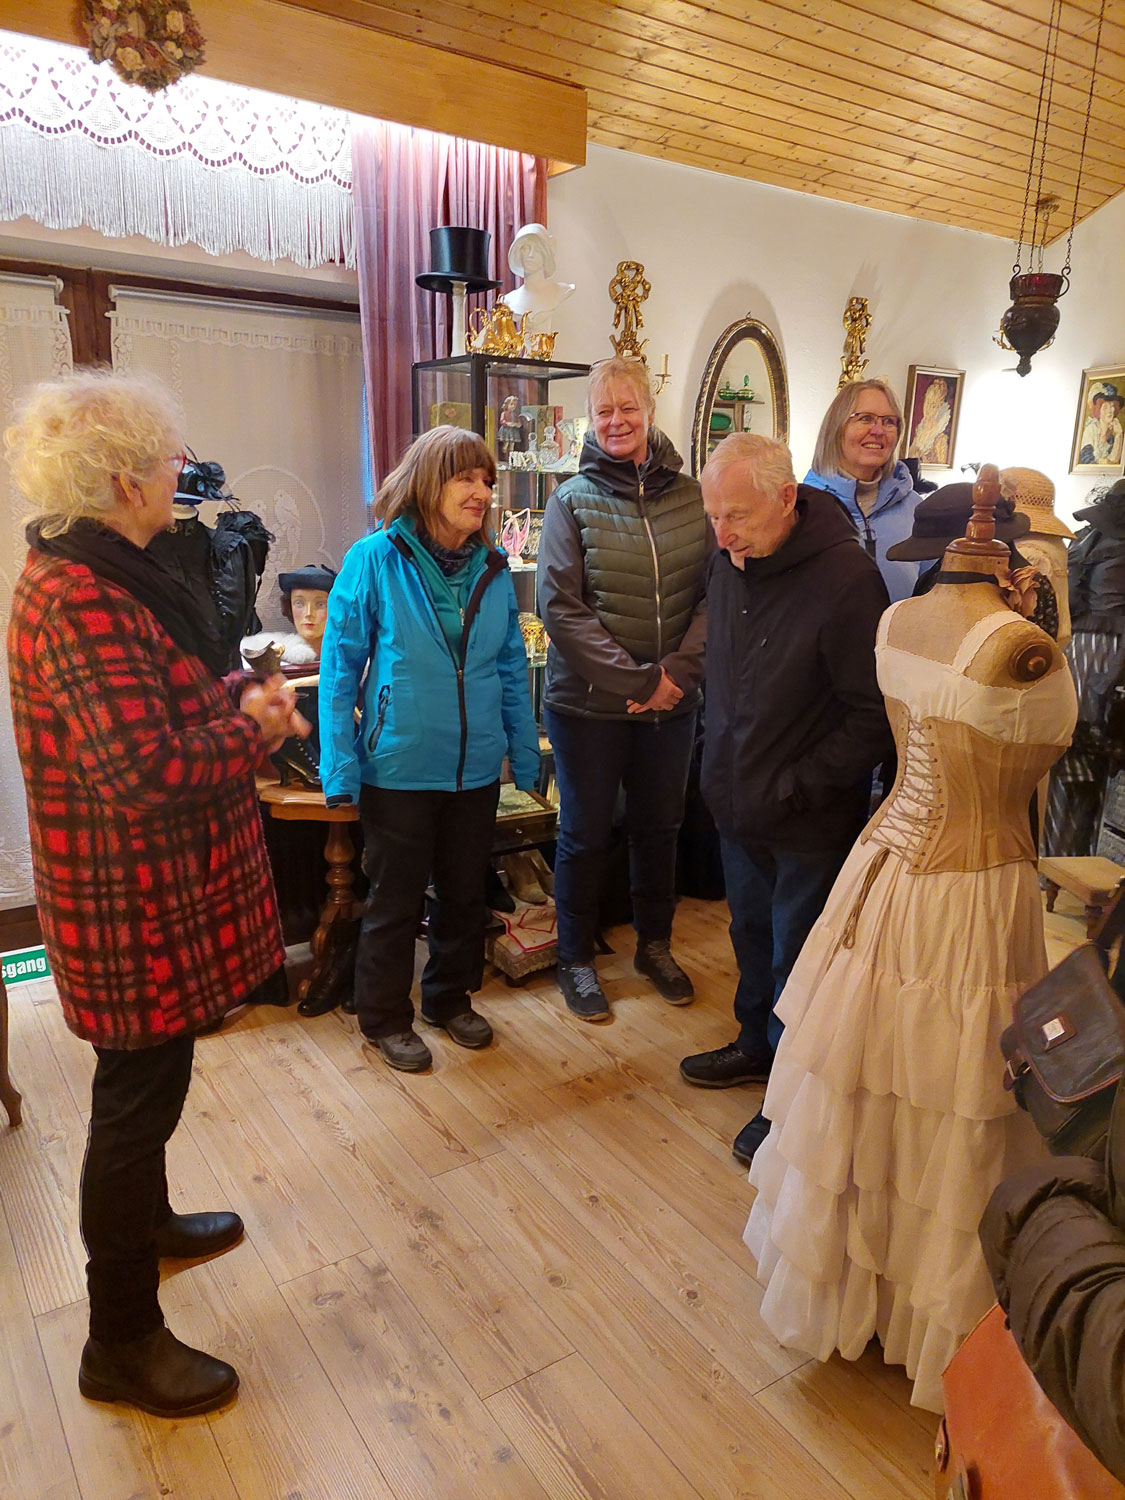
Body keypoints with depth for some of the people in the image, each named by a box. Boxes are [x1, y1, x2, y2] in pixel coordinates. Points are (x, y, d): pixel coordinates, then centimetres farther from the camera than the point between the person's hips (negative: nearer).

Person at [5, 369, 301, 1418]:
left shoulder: (90, 571, 9)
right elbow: (146, 769, -31)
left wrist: (238, 700, 0)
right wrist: (254, 726, -17)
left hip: (149, 887, 10)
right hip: (137, 905, -10)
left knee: (147, 1085, 26)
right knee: (138, 1098, 5)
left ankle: (146, 1222, 50)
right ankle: (122, 1344, 25)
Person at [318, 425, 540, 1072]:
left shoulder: (492, 567, 2)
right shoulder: (376, 558, -10)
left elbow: (512, 667, 8)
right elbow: (341, 666, -9)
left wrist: (525, 753, 7)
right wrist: (340, 765, -13)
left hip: (476, 768, 4)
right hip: (399, 767, -4)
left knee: (466, 891, 18)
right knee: (397, 899, 10)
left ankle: (452, 999, 40)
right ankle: (385, 1019, 30)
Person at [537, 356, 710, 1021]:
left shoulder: (690, 497, 2)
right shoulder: (572, 502, -6)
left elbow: (714, 595, -1)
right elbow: (562, 607, -13)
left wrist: (678, 671, -15)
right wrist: (636, 680, -18)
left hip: (673, 701, 3)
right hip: (589, 703, -3)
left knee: (660, 826, 17)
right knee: (586, 834, 10)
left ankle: (655, 945, 39)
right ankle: (577, 960, 30)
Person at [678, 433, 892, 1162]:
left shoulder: (847, 577, -23)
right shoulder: (731, 560, -2)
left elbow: (873, 717, -19)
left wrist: (796, 788, -18)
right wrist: (721, 761, 8)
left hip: (811, 822, -6)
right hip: (739, 803, 7)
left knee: (797, 961, 9)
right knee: (753, 935, 23)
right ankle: (758, 1044, 45)